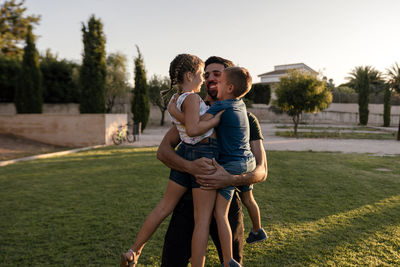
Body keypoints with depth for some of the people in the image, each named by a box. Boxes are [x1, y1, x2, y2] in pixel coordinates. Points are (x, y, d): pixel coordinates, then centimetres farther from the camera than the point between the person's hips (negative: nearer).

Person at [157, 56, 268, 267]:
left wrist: (230, 179, -26)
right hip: (189, 202, 1)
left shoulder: (247, 120, 1)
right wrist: (190, 166, -25)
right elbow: (163, 151, -5)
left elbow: (261, 171, -6)